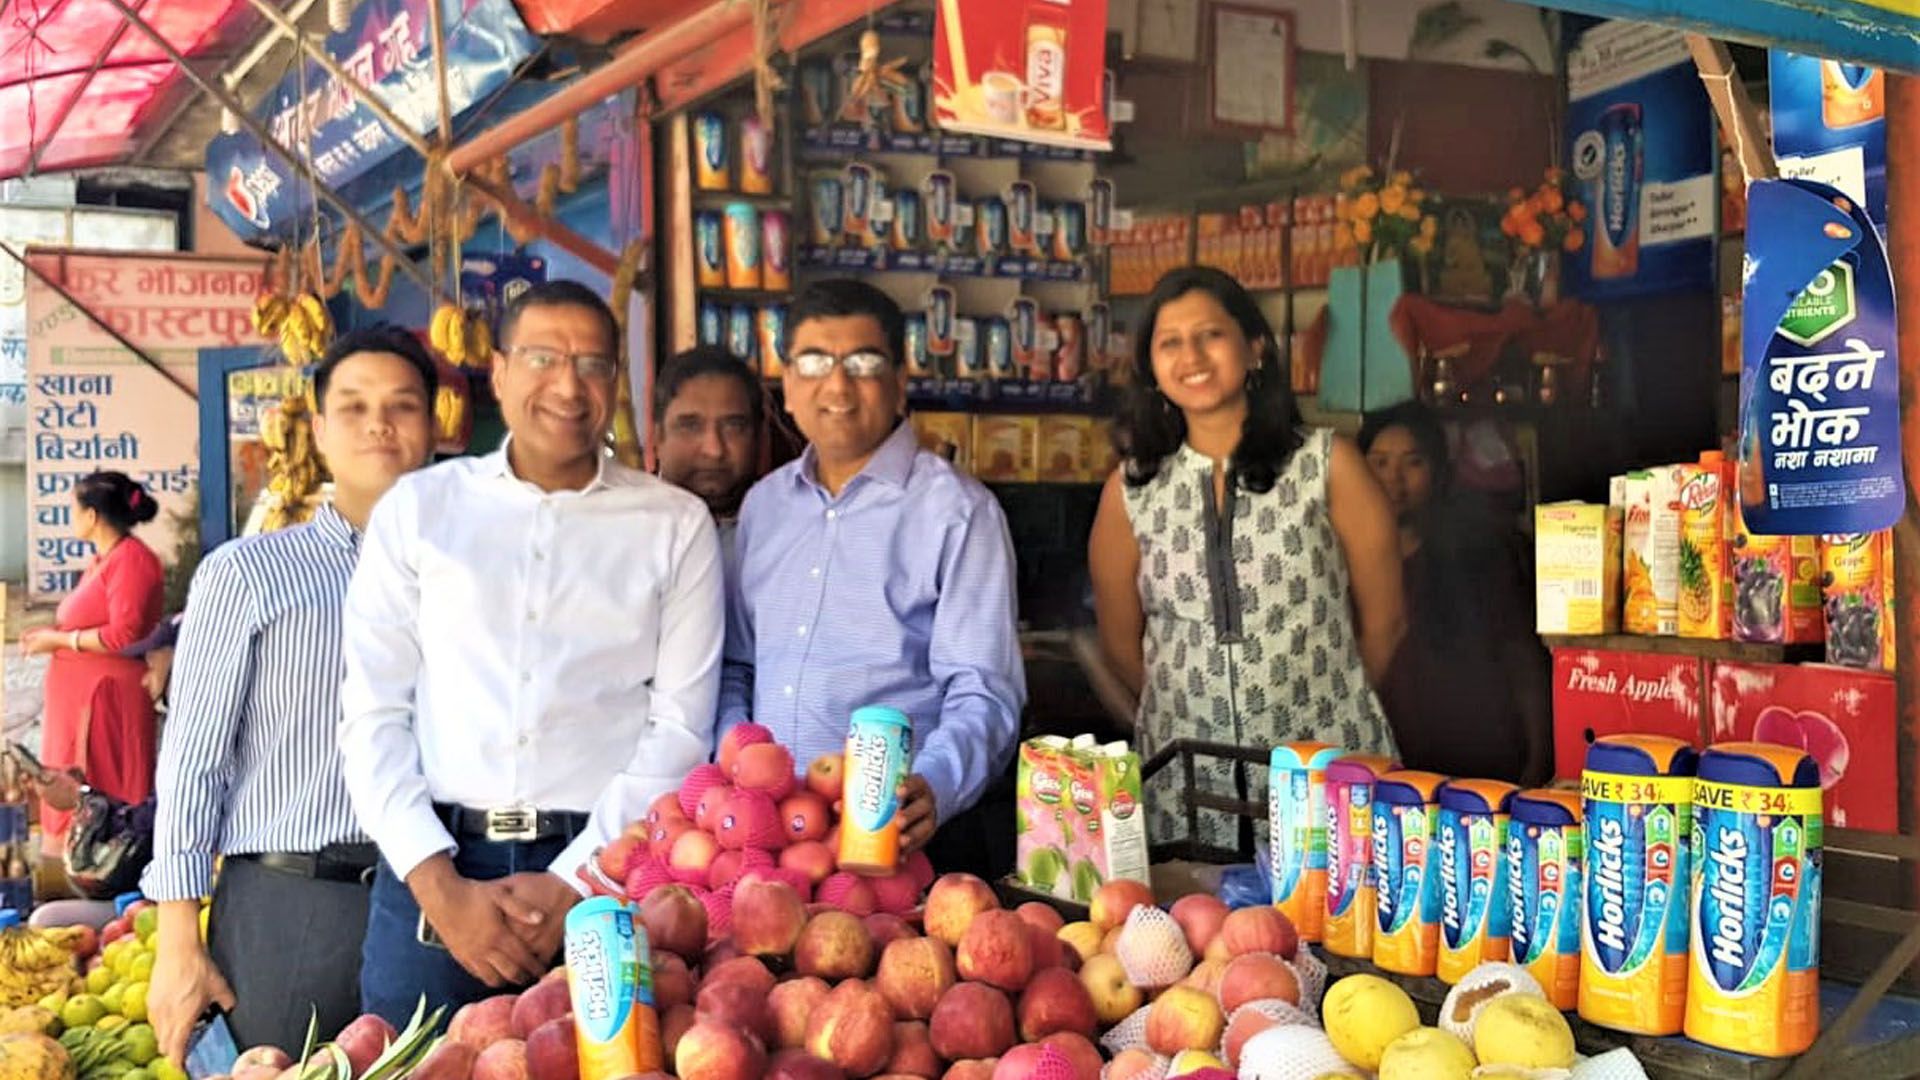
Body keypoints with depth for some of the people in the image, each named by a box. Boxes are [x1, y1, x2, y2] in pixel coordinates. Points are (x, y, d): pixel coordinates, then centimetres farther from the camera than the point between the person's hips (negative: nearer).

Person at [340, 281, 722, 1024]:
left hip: (605, 873, -1)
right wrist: (439, 883, -7)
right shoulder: (416, 508, 7)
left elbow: (680, 726, 0)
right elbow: (373, 713, 3)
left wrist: (575, 880, -8)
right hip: (434, 869, 1)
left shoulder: (675, 525, 4)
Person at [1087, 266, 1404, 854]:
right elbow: (1120, 645, 11)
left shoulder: (1327, 465, 0)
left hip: (1327, 771, -1)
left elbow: (1381, 621, 6)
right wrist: (1193, 715, 12)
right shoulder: (1130, 491, 3)